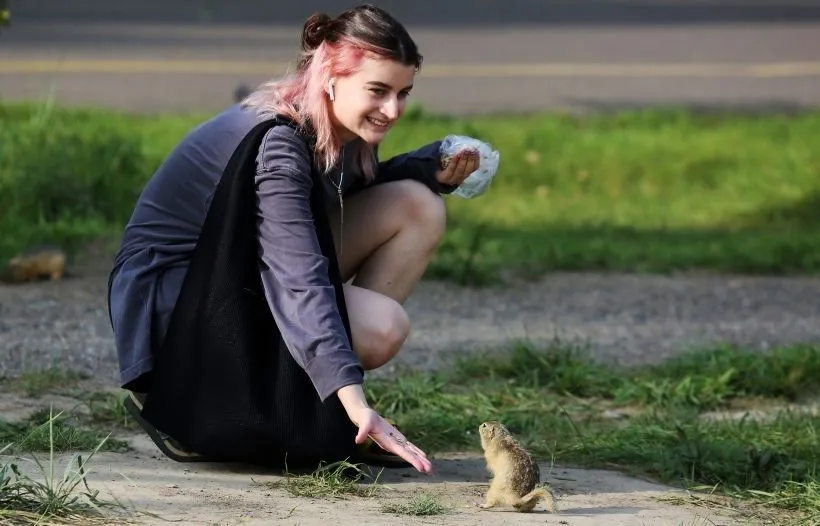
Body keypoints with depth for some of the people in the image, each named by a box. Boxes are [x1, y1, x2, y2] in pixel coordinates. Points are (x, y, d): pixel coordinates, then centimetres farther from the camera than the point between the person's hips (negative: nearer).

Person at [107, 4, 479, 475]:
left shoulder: (342, 131, -4)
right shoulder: (276, 144, -29)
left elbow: (358, 187, 20)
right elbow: (300, 281, -38)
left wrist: (434, 168, -2)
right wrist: (354, 401, -48)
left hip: (240, 278, 9)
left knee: (417, 208, -4)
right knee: (382, 328, -25)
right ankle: (188, 397, -11)